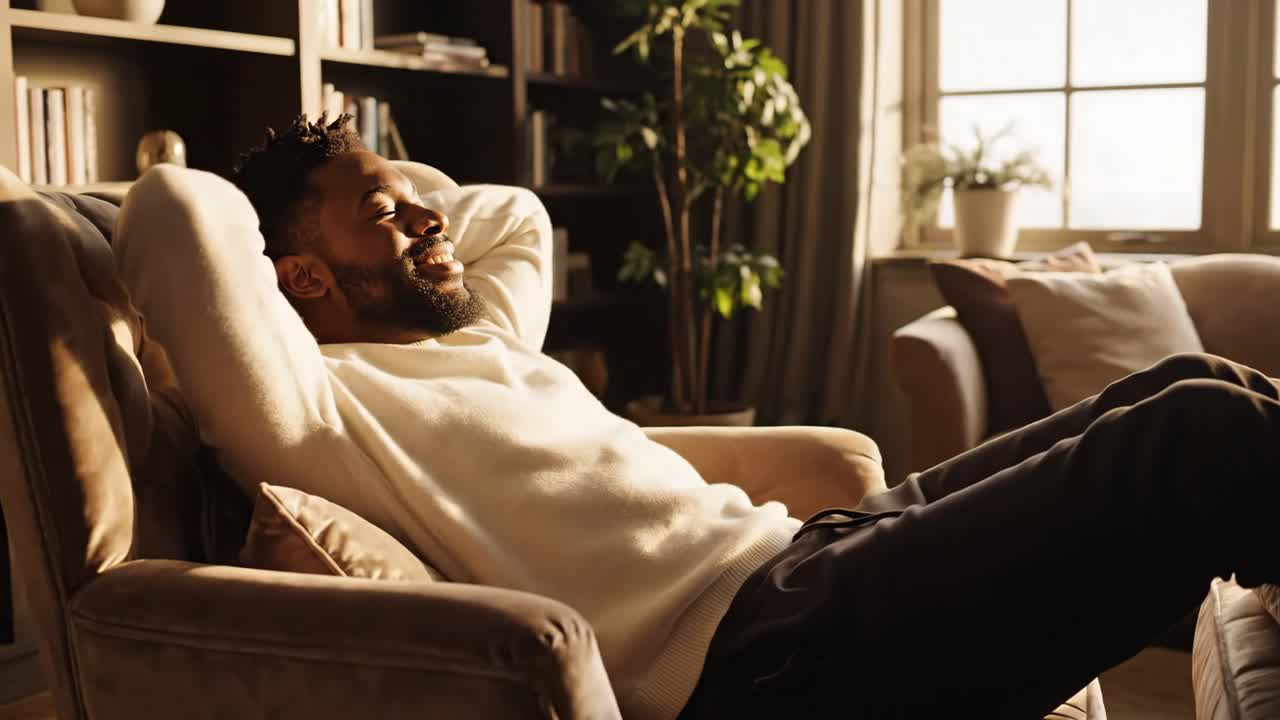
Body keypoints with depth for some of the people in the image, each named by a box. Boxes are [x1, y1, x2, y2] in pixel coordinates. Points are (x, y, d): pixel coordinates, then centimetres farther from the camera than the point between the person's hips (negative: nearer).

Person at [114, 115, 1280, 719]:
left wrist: (405, 222, 26)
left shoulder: (472, 344, 22)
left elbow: (515, 212, 41)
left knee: (1186, 388, 6)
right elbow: (177, 207, -18)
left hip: (801, 553, 10)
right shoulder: (315, 409, -4)